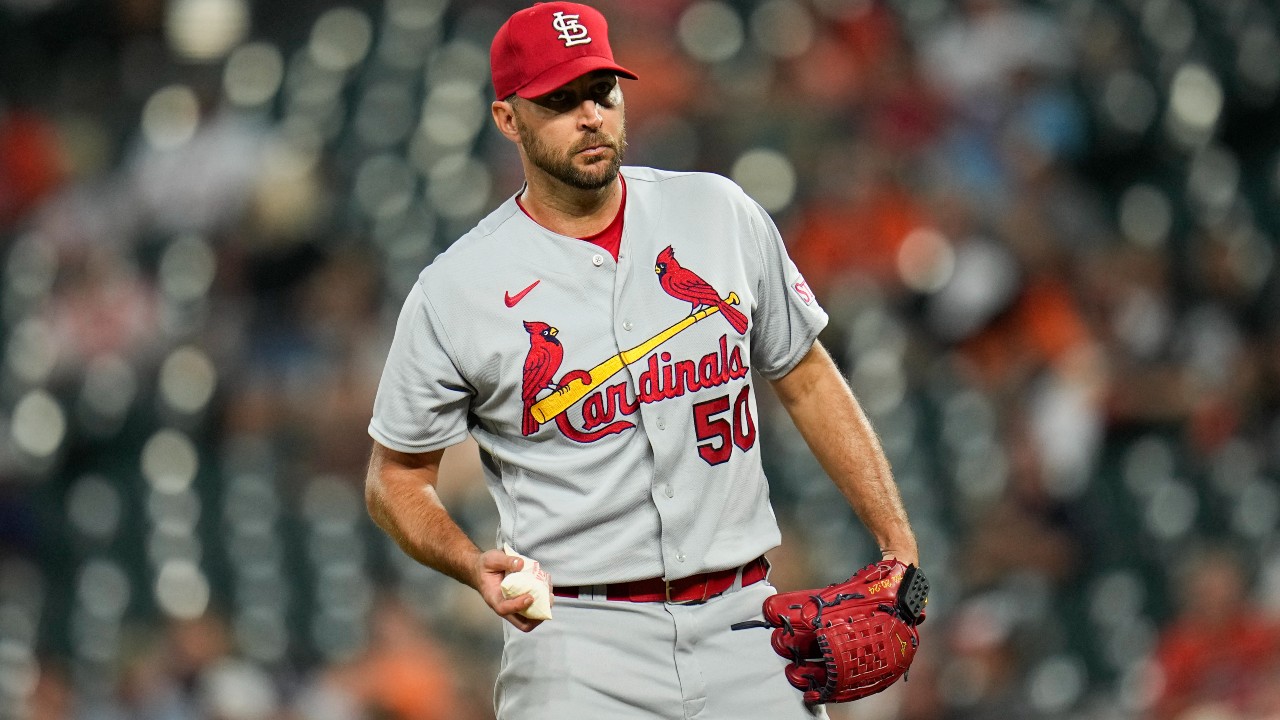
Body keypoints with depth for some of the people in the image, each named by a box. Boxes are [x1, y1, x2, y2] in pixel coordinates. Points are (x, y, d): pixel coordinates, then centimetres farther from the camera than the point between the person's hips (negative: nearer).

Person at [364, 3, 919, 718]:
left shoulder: (719, 213, 7)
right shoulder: (455, 290, -3)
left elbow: (806, 379, 15)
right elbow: (397, 476, 6)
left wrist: (899, 542, 9)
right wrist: (480, 566, -14)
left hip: (741, 619, 3)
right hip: (578, 630, -3)